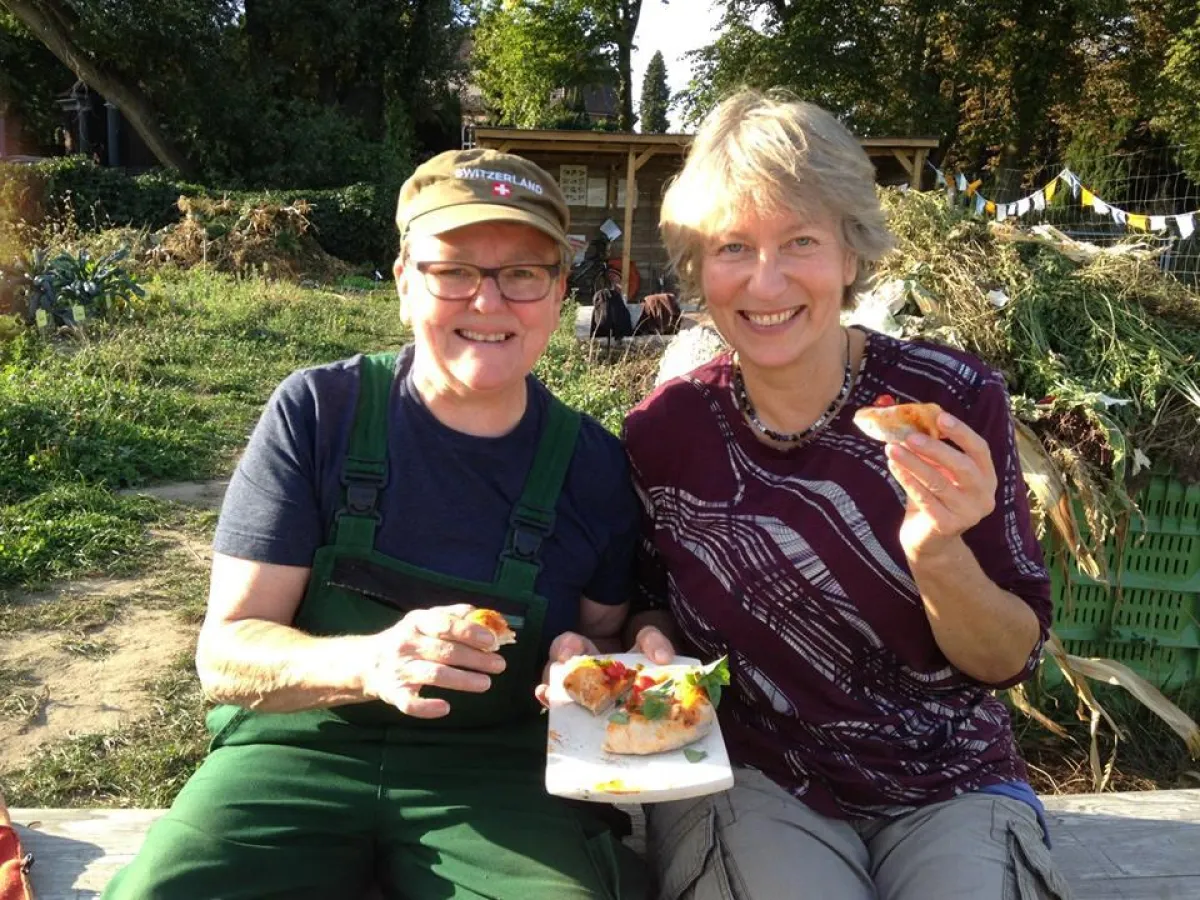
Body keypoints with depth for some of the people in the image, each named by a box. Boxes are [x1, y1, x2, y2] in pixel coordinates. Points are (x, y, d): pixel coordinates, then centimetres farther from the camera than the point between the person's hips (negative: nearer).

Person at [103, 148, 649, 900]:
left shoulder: (592, 464, -2)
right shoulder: (317, 412, -6)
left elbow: (608, 634, 11)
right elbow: (226, 654, -7)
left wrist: (587, 669, -14)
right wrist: (368, 663, -28)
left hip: (494, 774, 1)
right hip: (297, 748, 0)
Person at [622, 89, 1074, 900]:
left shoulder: (953, 397, -12)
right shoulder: (664, 430, -9)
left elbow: (1011, 660, -7)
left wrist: (938, 555, -26)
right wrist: (649, 644, -13)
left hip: (951, 783, 1)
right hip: (744, 776, 0)